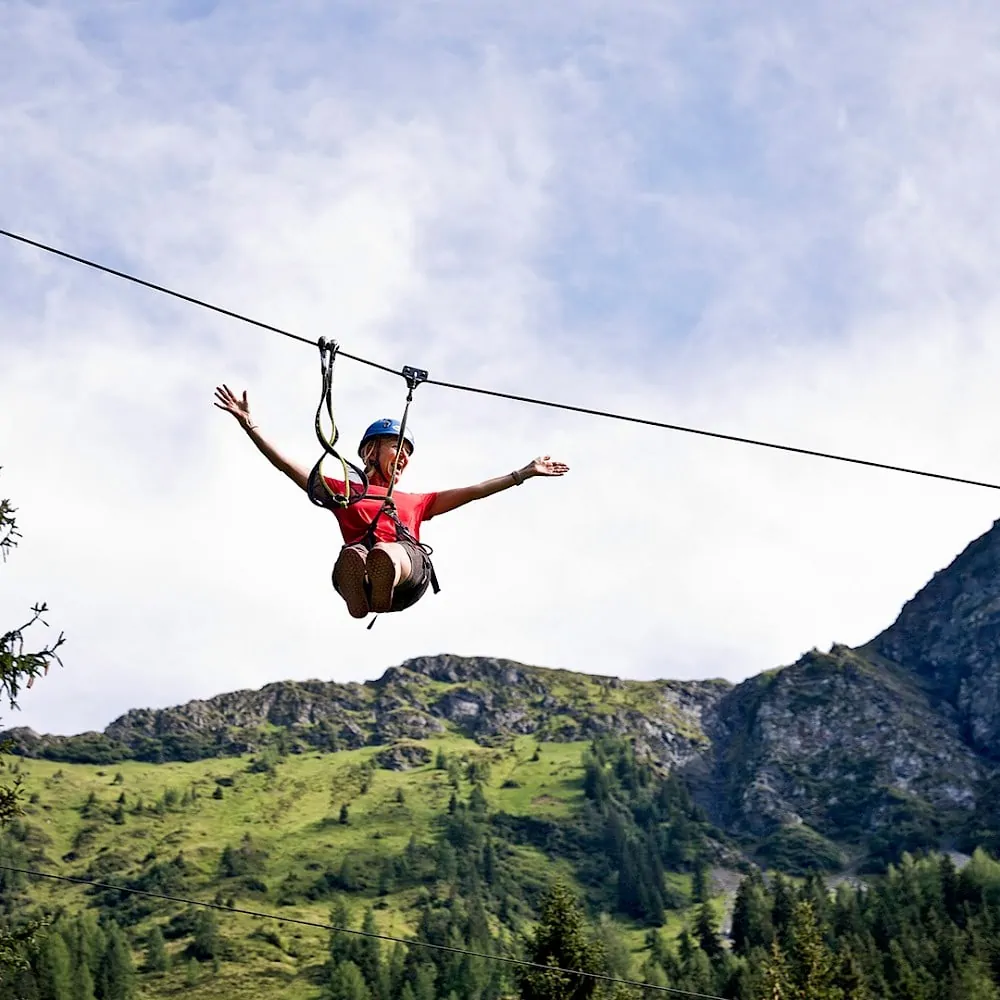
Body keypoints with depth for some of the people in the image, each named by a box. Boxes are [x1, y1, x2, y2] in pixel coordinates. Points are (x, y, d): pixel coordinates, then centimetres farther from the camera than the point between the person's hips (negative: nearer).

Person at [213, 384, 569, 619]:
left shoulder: (415, 502, 43)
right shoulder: (343, 492, 35)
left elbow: (473, 491, 41)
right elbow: (287, 465, 27)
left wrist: (525, 472, 38)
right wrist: (248, 424, 19)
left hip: (410, 564, 2)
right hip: (361, 556, -2)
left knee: (387, 553, -38)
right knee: (353, 555, -41)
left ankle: (385, 582, -65)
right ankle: (357, 592, -67)